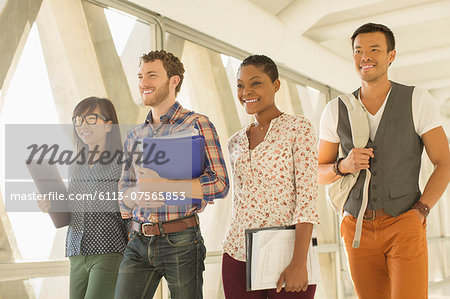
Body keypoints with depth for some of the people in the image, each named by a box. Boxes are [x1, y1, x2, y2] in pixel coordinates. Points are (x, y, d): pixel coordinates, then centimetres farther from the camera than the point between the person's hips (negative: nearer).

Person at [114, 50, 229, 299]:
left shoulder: (197, 125, -3)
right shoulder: (134, 136, 15)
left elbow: (219, 184, -11)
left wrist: (162, 185, -19)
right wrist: (139, 194, -4)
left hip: (180, 241, -5)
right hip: (138, 243, 5)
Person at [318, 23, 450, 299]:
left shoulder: (418, 100, -2)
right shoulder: (336, 111, 4)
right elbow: (320, 174, 9)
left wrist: (419, 212, -14)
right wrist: (344, 165, -14)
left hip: (404, 226, -2)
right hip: (359, 230, 3)